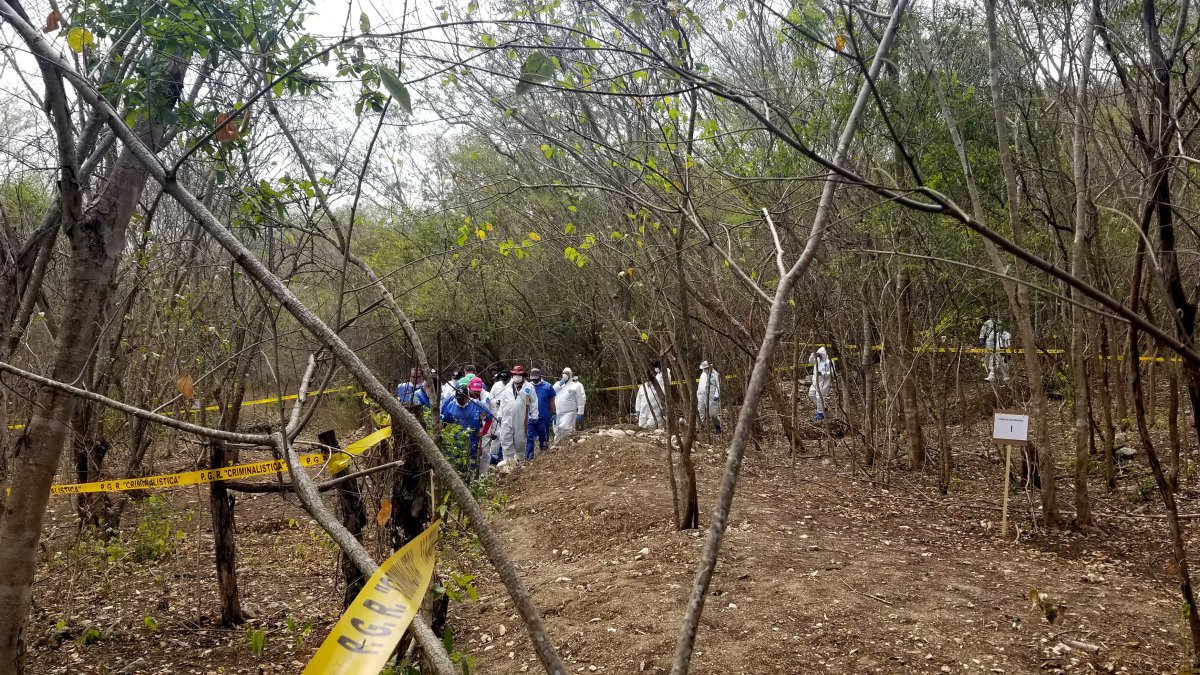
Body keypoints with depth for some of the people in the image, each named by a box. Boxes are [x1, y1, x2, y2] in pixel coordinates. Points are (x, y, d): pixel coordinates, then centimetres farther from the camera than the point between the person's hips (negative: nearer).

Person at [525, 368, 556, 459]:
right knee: (529, 438, -2)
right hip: (530, 418, 1)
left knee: (543, 438, 11)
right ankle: (528, 458, -1)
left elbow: (552, 402, 5)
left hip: (544, 418, -1)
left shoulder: (548, 386, 0)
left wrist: (553, 415, 4)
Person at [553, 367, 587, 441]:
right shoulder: (558, 384, 17)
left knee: (565, 431, -17)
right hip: (557, 413, 6)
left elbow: (581, 399, -6)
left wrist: (580, 413, -13)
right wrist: (560, 384, -9)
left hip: (569, 413, -6)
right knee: (557, 432, 10)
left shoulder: (576, 385, 0)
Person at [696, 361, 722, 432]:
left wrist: (716, 395, -16)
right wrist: (698, 394, 21)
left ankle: (717, 427, 5)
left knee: (713, 412, -7)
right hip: (702, 396, 7)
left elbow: (718, 385, -8)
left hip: (711, 396, -7)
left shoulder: (715, 374, -4)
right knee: (702, 413, 5)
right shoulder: (703, 374, 19)